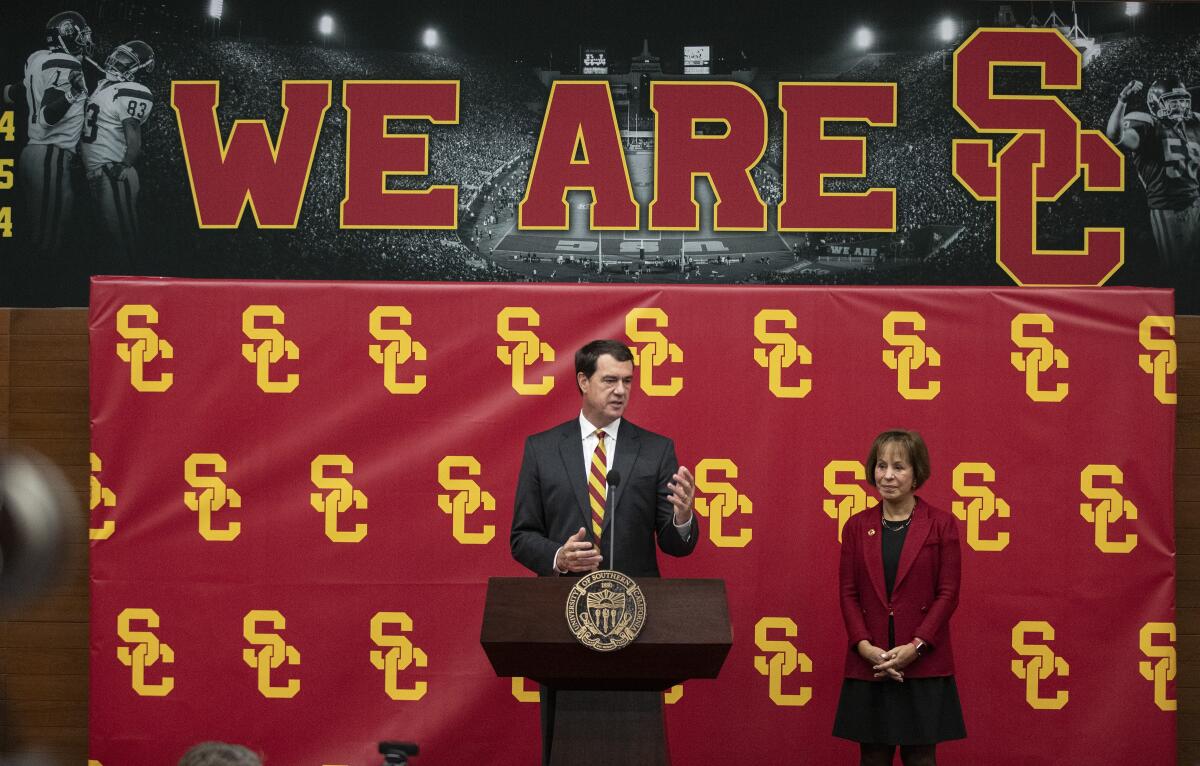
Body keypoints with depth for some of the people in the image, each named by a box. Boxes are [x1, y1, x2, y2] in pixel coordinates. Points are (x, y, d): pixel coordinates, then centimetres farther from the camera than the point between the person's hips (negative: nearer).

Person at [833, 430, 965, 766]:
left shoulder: (941, 524, 0)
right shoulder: (857, 526, 8)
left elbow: (948, 594, -3)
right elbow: (848, 593, 5)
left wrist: (915, 647, -13)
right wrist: (865, 646, -10)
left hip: (923, 664, -2)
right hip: (869, 665, 2)